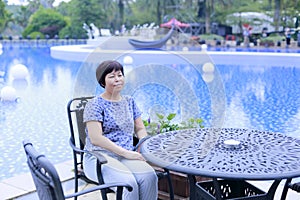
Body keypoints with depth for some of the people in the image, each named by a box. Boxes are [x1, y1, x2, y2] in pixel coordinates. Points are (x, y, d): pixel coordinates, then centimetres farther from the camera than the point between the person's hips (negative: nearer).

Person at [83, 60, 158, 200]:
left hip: (127, 156, 5)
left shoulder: (129, 102, 17)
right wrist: (125, 153, -18)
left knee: (150, 176, -26)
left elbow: (140, 129, 19)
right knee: (129, 182, -32)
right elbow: (96, 139, -13)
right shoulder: (95, 105, -3)